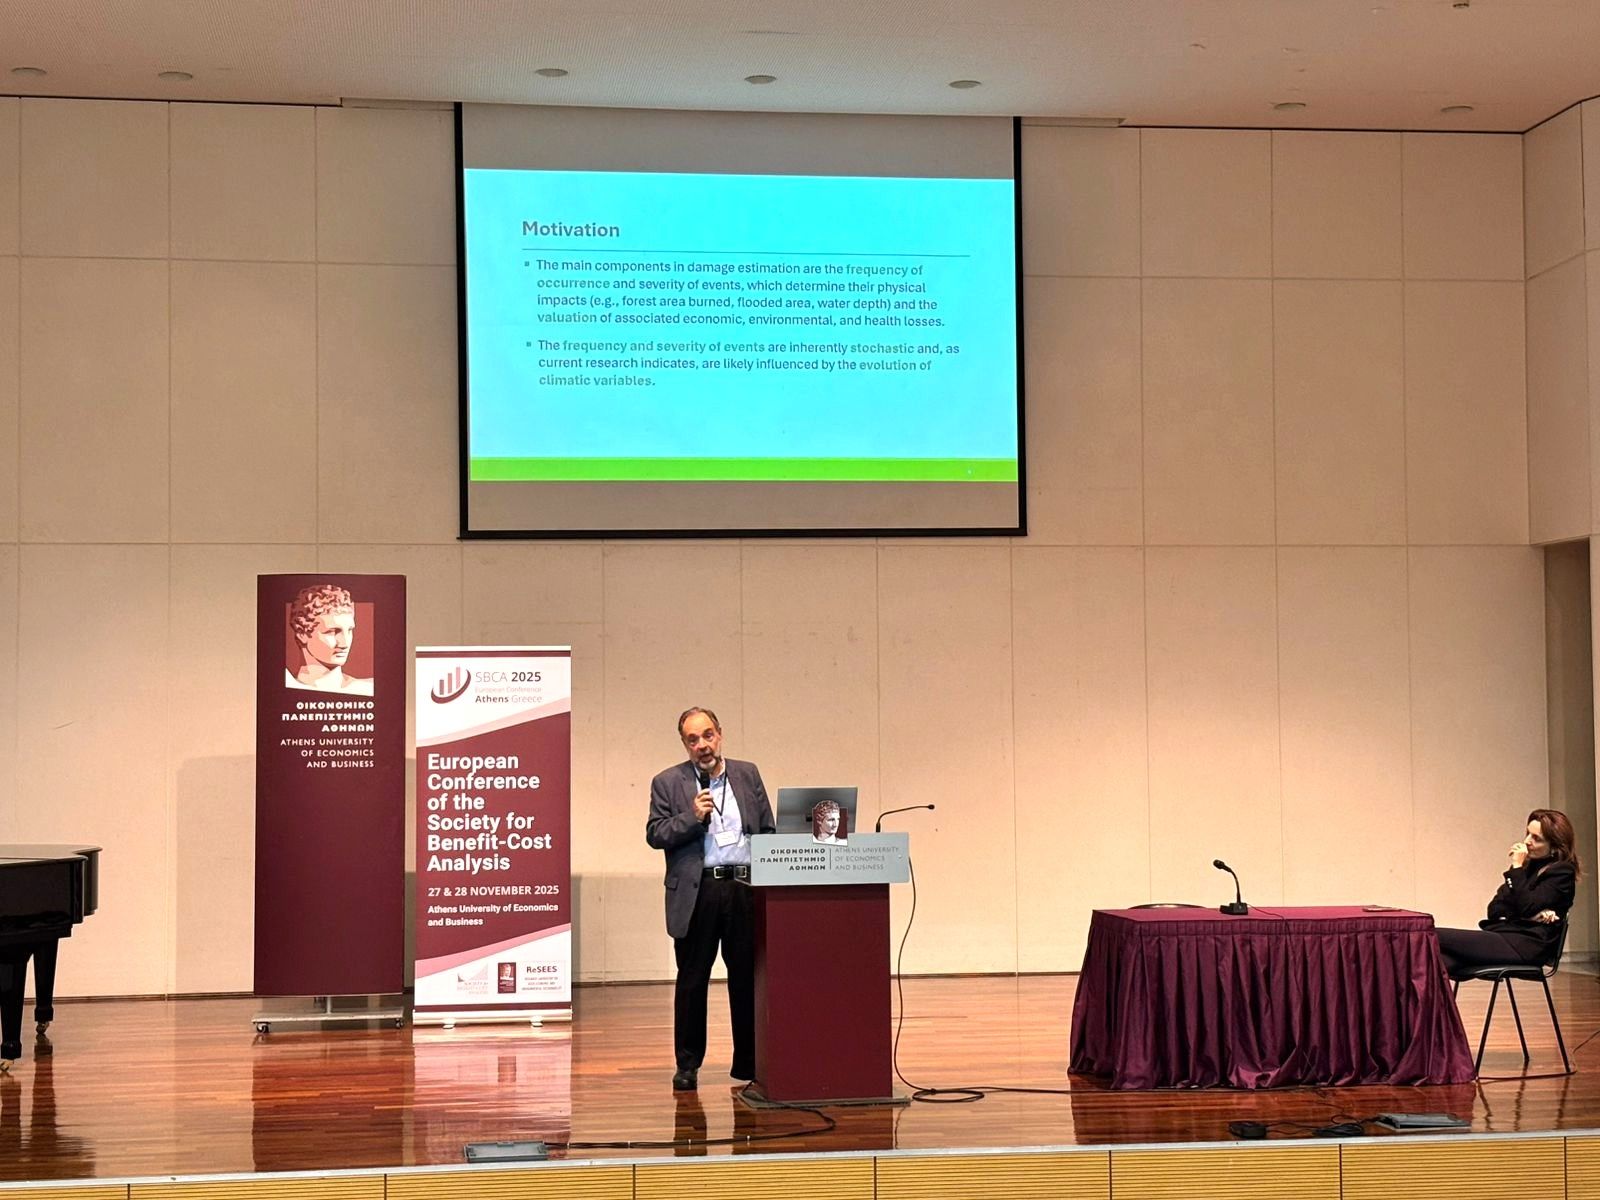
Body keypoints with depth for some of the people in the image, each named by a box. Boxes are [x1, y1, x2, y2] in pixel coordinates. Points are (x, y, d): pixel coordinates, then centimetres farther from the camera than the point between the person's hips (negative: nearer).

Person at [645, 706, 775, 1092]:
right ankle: (687, 1065, 13)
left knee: (748, 977, 5)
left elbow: (769, 831, 12)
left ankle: (748, 1061, 14)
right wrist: (692, 817, -15)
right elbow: (654, 834, -2)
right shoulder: (668, 783, 4)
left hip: (745, 889, 2)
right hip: (696, 893, -2)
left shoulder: (748, 774, 11)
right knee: (692, 981, 4)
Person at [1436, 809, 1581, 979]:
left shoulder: (1563, 872, 1)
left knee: (1436, 938, -24)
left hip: (1527, 945, -7)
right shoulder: (1528, 865, 23)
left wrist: (1517, 868, -7)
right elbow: (1494, 910, 13)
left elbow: (1527, 907, -13)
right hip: (1504, 935, 7)